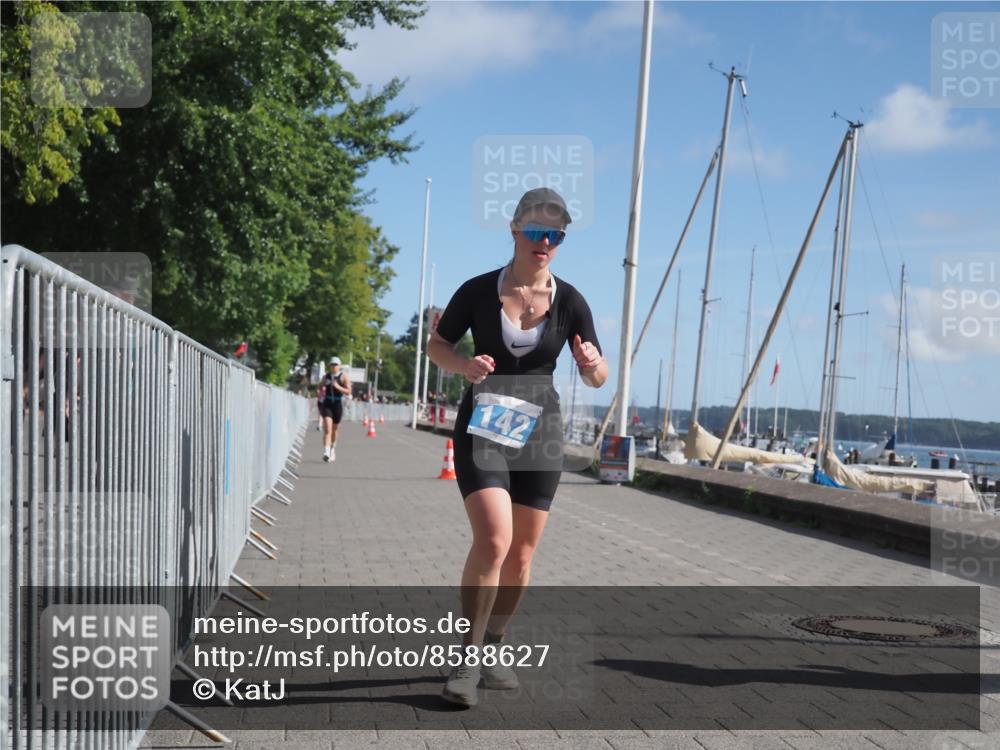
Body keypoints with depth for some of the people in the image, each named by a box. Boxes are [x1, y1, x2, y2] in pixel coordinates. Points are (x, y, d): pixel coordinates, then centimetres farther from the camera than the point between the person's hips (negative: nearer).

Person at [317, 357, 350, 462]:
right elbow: (320, 387, 21)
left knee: (334, 430, 15)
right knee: (327, 429, -15)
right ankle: (326, 452, -25)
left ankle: (332, 449, 40)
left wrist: (338, 387, -23)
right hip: (327, 404, 0)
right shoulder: (326, 376, 6)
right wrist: (319, 392, -1)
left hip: (338, 404, 0)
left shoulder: (344, 377, -2)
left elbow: (348, 392, -9)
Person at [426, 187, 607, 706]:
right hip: (482, 425, -3)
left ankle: (493, 649, 29)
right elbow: (437, 345, 5)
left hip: (539, 430, 3)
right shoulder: (479, 291, -6)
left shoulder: (569, 301, -2)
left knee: (521, 554, 9)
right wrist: (464, 365, -16)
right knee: (494, 540, -19)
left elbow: (597, 377, -2)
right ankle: (467, 660, -5)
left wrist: (593, 366, -26)